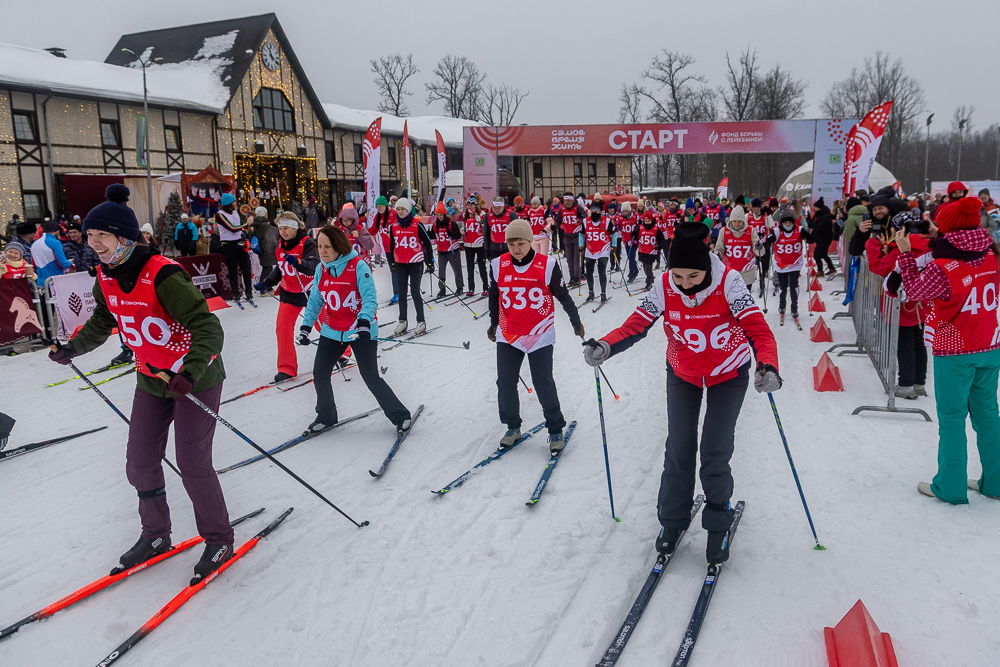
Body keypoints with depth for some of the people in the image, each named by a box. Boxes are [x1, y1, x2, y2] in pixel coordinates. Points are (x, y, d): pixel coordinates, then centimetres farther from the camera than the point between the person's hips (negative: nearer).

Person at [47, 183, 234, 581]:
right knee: (140, 463, 12)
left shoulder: (162, 276, -26)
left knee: (193, 464, -4)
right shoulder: (106, 280, -1)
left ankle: (219, 540, 16)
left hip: (196, 378, -8)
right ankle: (155, 535, 33)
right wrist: (73, 348, 17)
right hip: (151, 380, 8)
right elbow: (102, 323, 22)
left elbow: (207, 327, -32)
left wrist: (190, 373, -44)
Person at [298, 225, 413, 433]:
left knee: (371, 377, -6)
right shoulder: (321, 269, 3)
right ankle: (325, 417, 29)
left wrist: (364, 322, -35)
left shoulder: (358, 266, -15)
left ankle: (400, 416, 10)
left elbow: (370, 298, -20)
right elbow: (315, 300, 11)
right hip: (332, 331, 6)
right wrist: (306, 325, 4)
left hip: (360, 331, -6)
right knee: (319, 373, 6)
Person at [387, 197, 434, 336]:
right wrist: (392, 262, 18)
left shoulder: (417, 225, -8)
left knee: (415, 292, -5)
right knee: (401, 292, 8)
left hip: (415, 262, -4)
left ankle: (421, 322, 6)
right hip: (400, 264, 4)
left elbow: (427, 243, -5)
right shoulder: (393, 227, 5)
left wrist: (430, 262, -5)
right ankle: (402, 321, 18)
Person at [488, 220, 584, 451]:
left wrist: (576, 322, 9)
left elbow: (562, 295, 3)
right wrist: (493, 324, 23)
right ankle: (512, 426, 22)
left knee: (543, 383, -2)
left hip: (539, 334, -3)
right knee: (505, 382, 2)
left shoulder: (547, 265, -10)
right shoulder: (498, 265, -2)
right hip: (508, 335, 3)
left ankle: (556, 429, 15)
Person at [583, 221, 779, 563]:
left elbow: (757, 327, -30)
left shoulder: (729, 282, -26)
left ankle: (718, 525, 20)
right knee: (679, 450, 3)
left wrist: (768, 366, -49)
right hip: (682, 375, 2)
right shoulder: (665, 286, -19)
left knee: (714, 454, -4)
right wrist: (605, 346, -41)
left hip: (728, 375, -2)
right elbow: (637, 323, -22)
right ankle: (673, 520, 24)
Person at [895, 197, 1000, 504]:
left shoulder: (942, 268, -20)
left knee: (952, 419, 4)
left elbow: (913, 289, -3)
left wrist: (906, 253, 4)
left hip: (955, 354, -6)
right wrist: (938, 245, 12)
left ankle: (950, 488, 13)